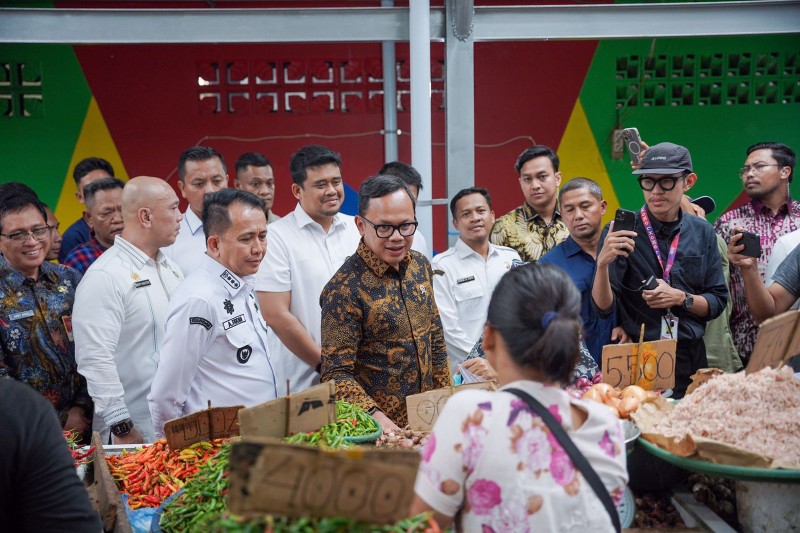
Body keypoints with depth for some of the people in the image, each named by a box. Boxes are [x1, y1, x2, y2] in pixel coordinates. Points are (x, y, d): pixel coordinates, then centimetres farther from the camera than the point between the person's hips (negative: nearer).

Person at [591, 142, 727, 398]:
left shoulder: (702, 232, 3)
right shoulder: (621, 232, -8)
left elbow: (717, 302, 5)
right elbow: (603, 307, -14)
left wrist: (681, 298, -13)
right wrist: (602, 263, -31)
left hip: (690, 357, 3)